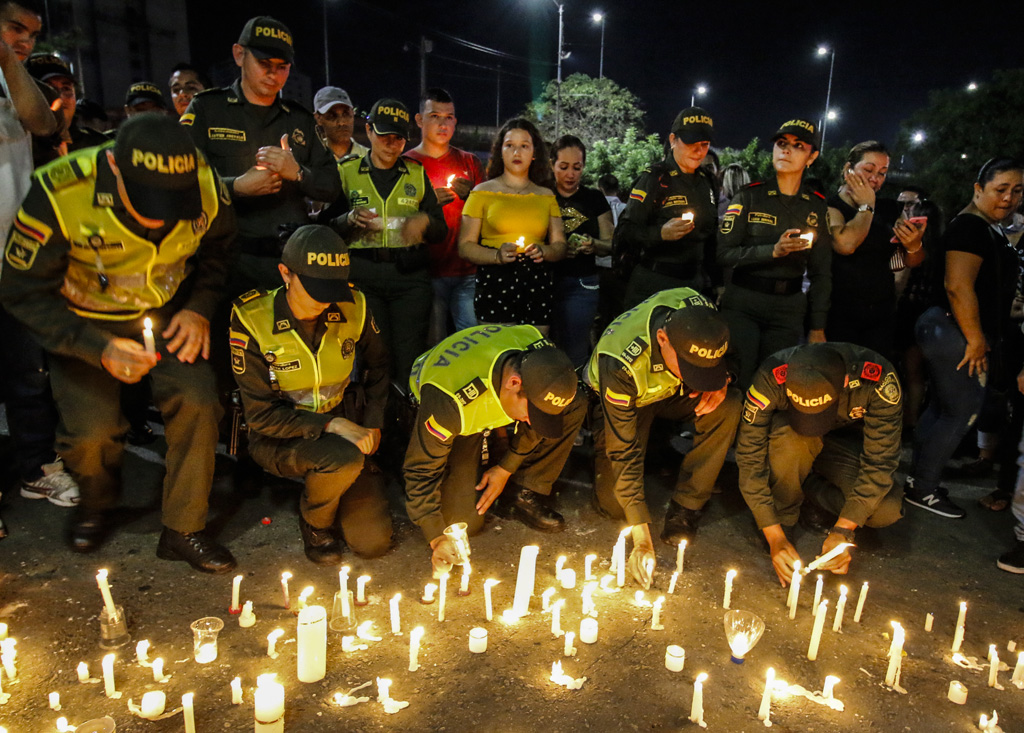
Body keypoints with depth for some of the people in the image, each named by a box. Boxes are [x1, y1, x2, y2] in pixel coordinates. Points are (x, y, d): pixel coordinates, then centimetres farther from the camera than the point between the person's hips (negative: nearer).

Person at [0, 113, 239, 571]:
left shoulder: (205, 184, -22)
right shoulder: (59, 195, -30)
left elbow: (218, 246, 2)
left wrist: (200, 308, -11)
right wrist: (98, 349, -28)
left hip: (166, 312, 2)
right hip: (83, 321, -2)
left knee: (195, 401, -17)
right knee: (91, 429, -15)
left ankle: (183, 529, 3)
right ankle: (96, 503, 23)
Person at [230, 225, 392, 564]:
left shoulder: (352, 308, -8)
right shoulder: (252, 320, -19)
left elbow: (378, 367, 12)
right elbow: (261, 415, -17)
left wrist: (373, 425, 0)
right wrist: (329, 425, -26)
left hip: (344, 429, 4)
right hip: (279, 438, -3)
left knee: (374, 540, -6)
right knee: (344, 459, -36)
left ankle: (326, 483, 25)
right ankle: (314, 523, -1)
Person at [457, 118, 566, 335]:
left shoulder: (546, 196, 17)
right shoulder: (483, 192, 8)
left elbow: (560, 246, 15)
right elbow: (465, 246, 2)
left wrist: (544, 251, -7)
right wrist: (497, 256, -16)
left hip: (538, 285, 3)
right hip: (494, 282, -2)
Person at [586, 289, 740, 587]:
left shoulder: (700, 309, -30)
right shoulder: (620, 363, -41)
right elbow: (624, 450, -34)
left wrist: (721, 381, -28)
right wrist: (641, 537, -34)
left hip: (673, 393, 4)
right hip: (628, 401, -3)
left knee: (729, 407, -29)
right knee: (615, 504, -14)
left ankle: (685, 508, -14)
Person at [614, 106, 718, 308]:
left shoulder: (706, 180, 14)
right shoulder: (654, 178, -7)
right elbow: (624, 233, -14)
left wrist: (715, 280, 18)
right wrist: (661, 233, -29)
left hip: (694, 283, 6)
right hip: (653, 287, -6)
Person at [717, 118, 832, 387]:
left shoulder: (818, 205, 6)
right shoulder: (750, 196, -1)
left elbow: (821, 271, 8)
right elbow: (723, 254, -8)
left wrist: (817, 328, 5)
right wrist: (772, 251, -21)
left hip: (789, 308, 2)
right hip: (743, 304, -2)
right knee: (737, 384, -5)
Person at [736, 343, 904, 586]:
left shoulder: (880, 378, -33)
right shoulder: (771, 379, -35)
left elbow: (879, 462, -27)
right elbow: (749, 460, -31)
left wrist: (843, 531, -31)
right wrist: (775, 537, -33)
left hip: (846, 444, 1)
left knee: (887, 509, -26)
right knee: (790, 435, -37)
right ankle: (783, 516, -12)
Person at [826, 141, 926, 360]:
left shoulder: (889, 209, 13)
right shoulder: (831, 206, -3)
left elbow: (912, 262, 15)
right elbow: (845, 244, -23)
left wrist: (914, 246, -9)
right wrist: (866, 206, -6)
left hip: (882, 313, 5)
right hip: (840, 314, -5)